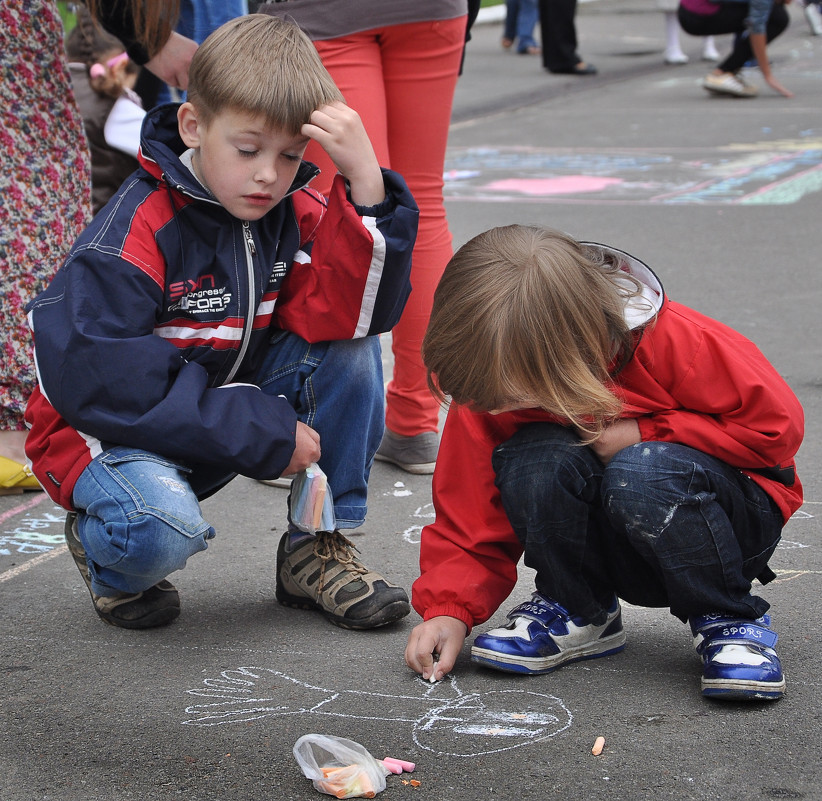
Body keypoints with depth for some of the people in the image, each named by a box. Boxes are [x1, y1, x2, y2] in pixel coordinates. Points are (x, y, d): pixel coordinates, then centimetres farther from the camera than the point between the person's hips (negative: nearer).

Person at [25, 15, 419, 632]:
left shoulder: (294, 211, -5)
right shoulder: (138, 228, -23)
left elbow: (352, 313, -19)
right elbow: (95, 378, -30)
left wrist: (365, 182, -32)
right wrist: (265, 433, -27)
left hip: (240, 405, 6)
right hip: (116, 426, -6)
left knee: (351, 350, -14)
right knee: (164, 529, -37)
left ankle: (318, 550, -2)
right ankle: (100, 548, 2)